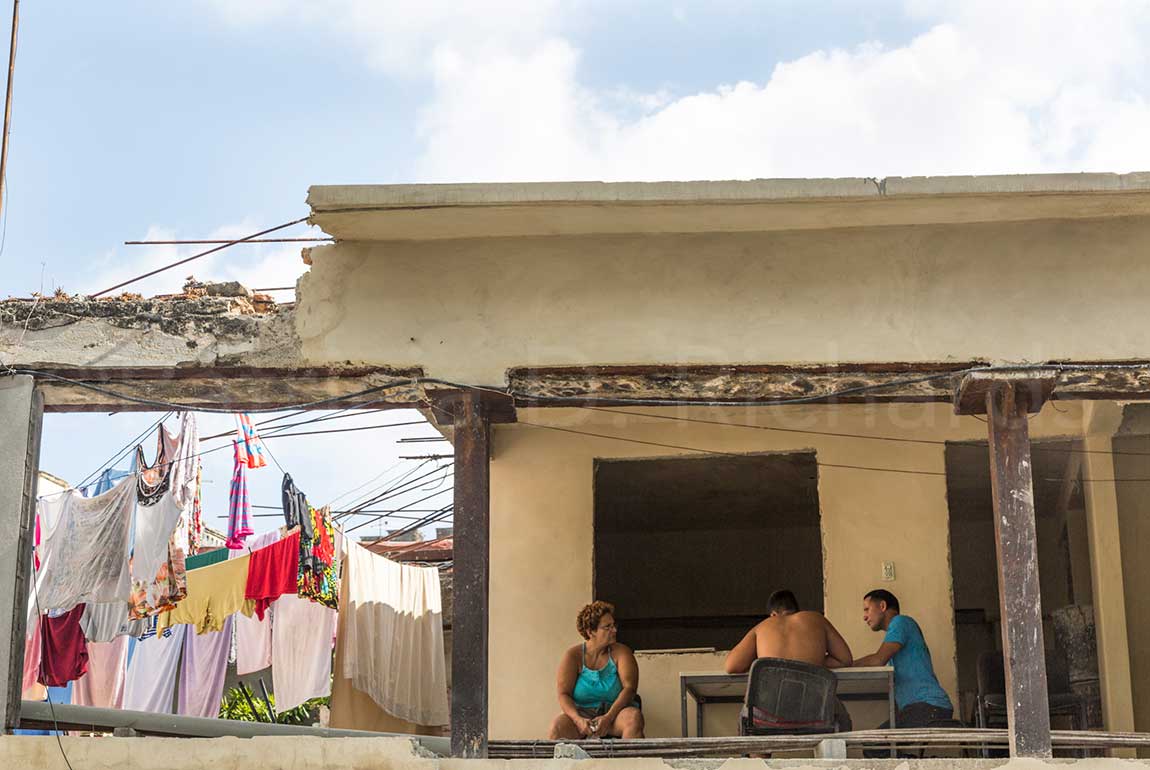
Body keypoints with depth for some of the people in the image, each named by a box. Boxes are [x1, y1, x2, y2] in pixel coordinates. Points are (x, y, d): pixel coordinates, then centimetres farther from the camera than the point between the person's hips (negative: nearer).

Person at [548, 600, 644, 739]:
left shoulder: (621, 652, 3)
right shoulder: (573, 656, 3)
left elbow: (629, 688, -8)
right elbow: (564, 694, -4)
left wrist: (608, 717, -22)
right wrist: (578, 720, -24)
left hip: (615, 712, 0)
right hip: (582, 713, 0)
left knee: (634, 717, -32)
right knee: (558, 725, -30)